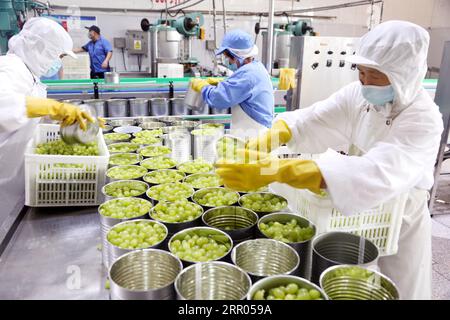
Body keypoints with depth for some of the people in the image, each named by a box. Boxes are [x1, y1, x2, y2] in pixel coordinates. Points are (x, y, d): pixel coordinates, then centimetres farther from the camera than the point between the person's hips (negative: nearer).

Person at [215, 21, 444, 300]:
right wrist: (258, 144, -42)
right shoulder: (360, 94, -11)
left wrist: (275, 171, -55)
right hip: (354, 211, 5)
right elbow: (310, 120, -21)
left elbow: (376, 174, -46)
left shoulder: (423, 120, -30)